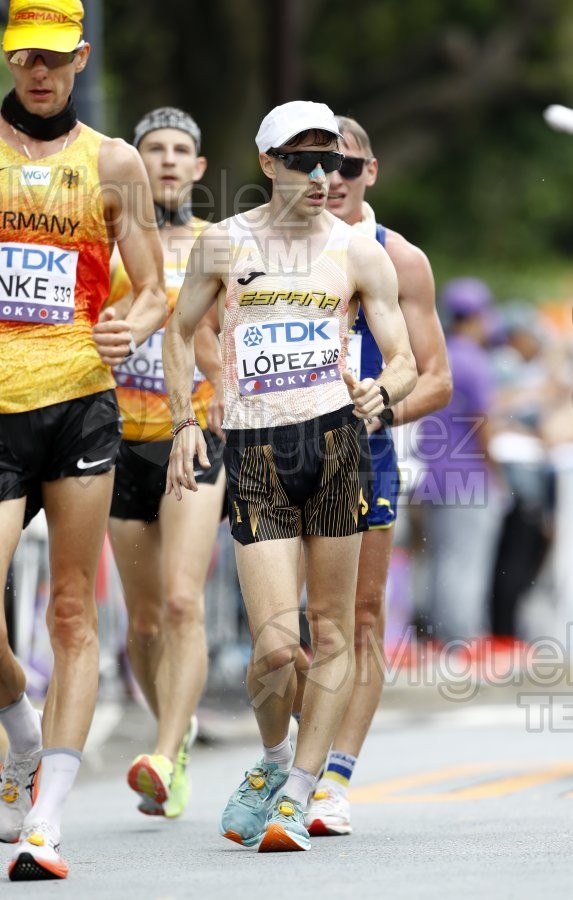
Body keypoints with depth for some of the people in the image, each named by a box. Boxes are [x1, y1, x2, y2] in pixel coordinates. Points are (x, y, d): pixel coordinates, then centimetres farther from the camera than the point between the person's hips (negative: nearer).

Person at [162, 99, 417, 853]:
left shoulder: (359, 254, 6)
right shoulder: (223, 244, 6)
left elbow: (405, 361, 7)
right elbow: (180, 331, 19)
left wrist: (383, 392, -15)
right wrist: (184, 423, 8)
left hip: (335, 440, 1)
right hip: (254, 454, -1)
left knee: (332, 634, 2)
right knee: (275, 645, -9)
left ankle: (295, 796, 13)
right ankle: (274, 763, 20)